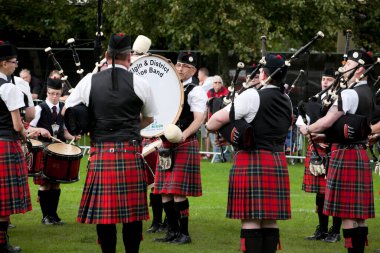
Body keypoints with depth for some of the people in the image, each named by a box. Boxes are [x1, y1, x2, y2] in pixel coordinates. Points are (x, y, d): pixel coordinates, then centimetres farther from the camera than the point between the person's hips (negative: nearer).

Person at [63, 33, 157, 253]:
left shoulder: (90, 81, 3)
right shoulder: (140, 83, 2)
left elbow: (67, 112, 9)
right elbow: (149, 118, 16)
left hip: (101, 152, 1)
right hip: (131, 151, -1)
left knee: (104, 210, 3)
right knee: (133, 210, 4)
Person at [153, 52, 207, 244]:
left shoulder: (196, 92, -6)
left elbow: (199, 119, -18)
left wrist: (184, 134, -33)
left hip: (185, 145, -7)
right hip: (166, 145, 7)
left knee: (179, 192, -9)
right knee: (165, 192, 7)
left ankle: (184, 233, -1)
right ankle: (173, 231, 16)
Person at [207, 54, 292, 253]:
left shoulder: (253, 96, -11)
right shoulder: (286, 101, 11)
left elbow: (219, 119, -9)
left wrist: (211, 125, 13)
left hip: (252, 162, -7)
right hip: (277, 162, 7)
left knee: (251, 220, -6)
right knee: (270, 220, 8)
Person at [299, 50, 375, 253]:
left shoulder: (349, 94, -16)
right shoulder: (367, 94, 14)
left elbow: (327, 121, -21)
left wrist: (307, 129, -3)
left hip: (345, 156, -9)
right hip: (360, 155, 9)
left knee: (347, 213, -7)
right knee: (359, 213, 10)